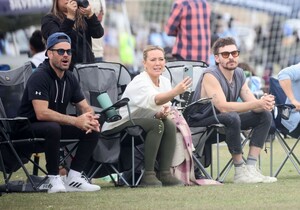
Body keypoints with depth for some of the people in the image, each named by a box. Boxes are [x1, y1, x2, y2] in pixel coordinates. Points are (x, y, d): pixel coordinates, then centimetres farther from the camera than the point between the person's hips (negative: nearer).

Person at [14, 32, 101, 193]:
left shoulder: (70, 78, 6)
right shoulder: (39, 77, -20)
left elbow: (85, 107, 10)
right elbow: (41, 113, -31)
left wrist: (90, 118, -17)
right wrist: (75, 121, -35)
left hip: (56, 125, 8)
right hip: (28, 128, -8)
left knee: (93, 130, -8)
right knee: (53, 128, -39)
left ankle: (73, 178, -12)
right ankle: (54, 180, -27)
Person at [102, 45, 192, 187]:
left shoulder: (165, 82, 2)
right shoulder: (140, 82, -23)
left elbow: (164, 106, 6)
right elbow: (154, 100, -42)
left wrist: (162, 113, -20)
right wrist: (176, 92, -60)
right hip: (117, 126, -7)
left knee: (170, 125, -17)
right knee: (156, 124, -29)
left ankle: (164, 173, -14)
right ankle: (147, 175, -26)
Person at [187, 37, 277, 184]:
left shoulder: (239, 74, 3)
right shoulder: (211, 75, -20)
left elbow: (252, 104, -4)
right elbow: (223, 106, -32)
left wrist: (265, 104, -29)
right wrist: (258, 104, -34)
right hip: (199, 125, -8)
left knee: (265, 115, -3)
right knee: (232, 117, -36)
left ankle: (251, 168, -11)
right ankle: (240, 172, -27)